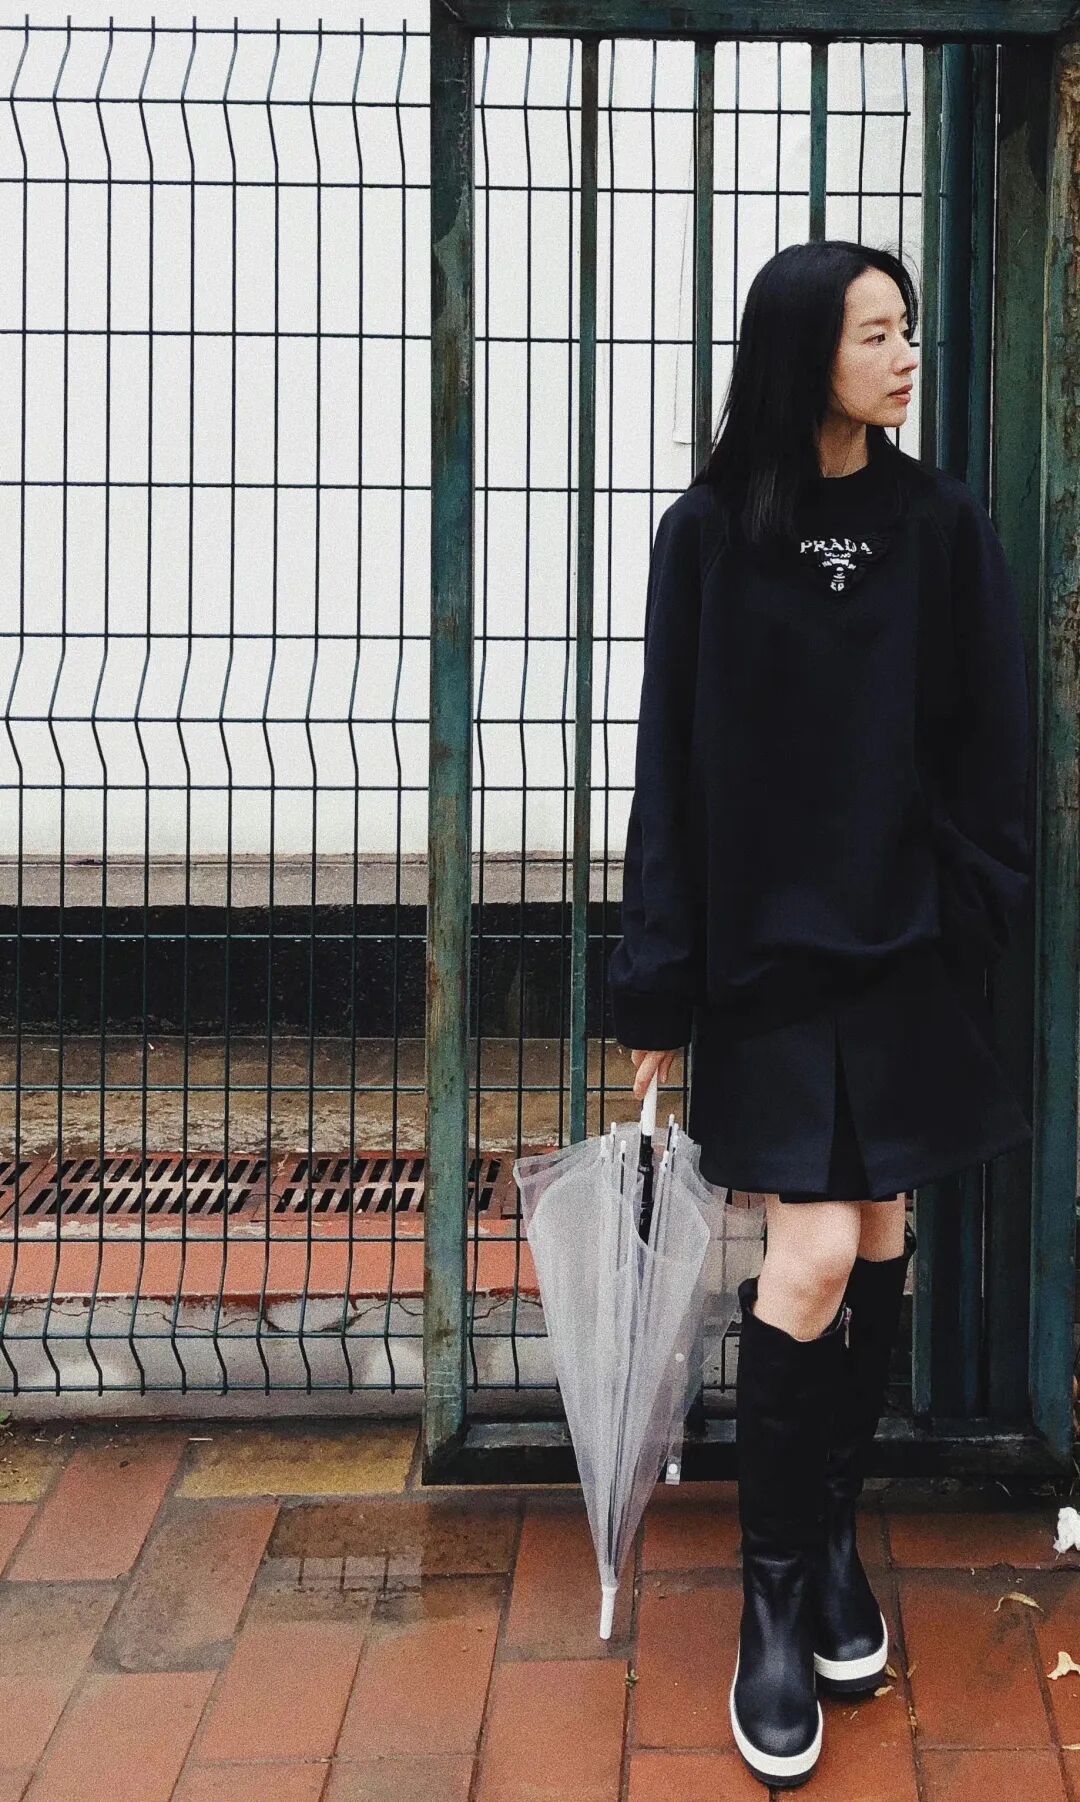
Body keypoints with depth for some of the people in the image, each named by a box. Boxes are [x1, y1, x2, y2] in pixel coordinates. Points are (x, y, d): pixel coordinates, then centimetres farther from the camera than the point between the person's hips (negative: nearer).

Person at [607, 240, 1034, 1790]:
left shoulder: (945, 529, 3)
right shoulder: (709, 536, -2)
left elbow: (991, 747, 4)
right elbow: (670, 769, -3)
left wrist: (975, 926, -6)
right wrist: (656, 996, -5)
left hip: (905, 949, 2)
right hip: (765, 948, -2)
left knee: (878, 1240, 8)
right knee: (811, 1260, -8)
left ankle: (835, 1537, 27)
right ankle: (777, 1599, 9)